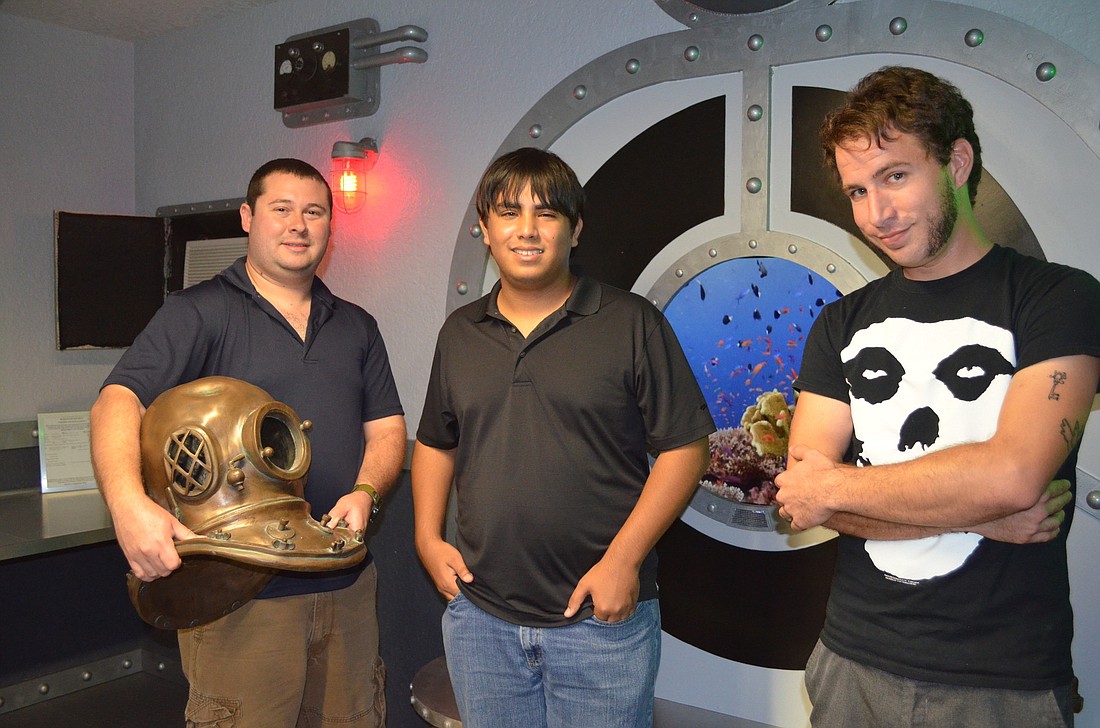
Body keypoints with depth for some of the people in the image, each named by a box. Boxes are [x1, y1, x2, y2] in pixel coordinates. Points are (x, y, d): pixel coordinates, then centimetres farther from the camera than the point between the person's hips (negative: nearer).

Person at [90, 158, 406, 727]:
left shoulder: (356, 328, 13)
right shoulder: (198, 313, -4)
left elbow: (386, 429, 10)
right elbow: (119, 401, -16)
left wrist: (364, 493, -10)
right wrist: (128, 502, -34)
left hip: (349, 583, 5)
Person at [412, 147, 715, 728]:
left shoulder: (632, 323, -6)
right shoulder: (459, 332, 8)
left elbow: (684, 447, -8)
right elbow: (435, 443, 18)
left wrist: (623, 559, -14)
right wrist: (428, 537, 5)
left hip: (602, 620, -3)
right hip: (479, 618, 4)